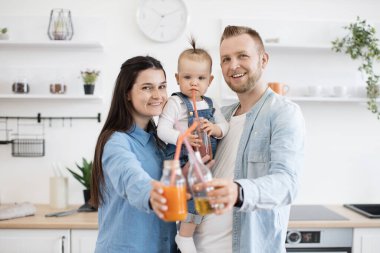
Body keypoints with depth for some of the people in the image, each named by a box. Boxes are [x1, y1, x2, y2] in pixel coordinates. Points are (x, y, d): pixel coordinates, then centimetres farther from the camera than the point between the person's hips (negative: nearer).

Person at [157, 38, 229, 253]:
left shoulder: (210, 104, 13)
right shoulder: (176, 102, -7)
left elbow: (225, 127, 7)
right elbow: (162, 130, -14)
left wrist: (214, 128, -15)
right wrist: (182, 138, -30)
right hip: (183, 160, -7)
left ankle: (188, 230, 33)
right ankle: (185, 236, -1)